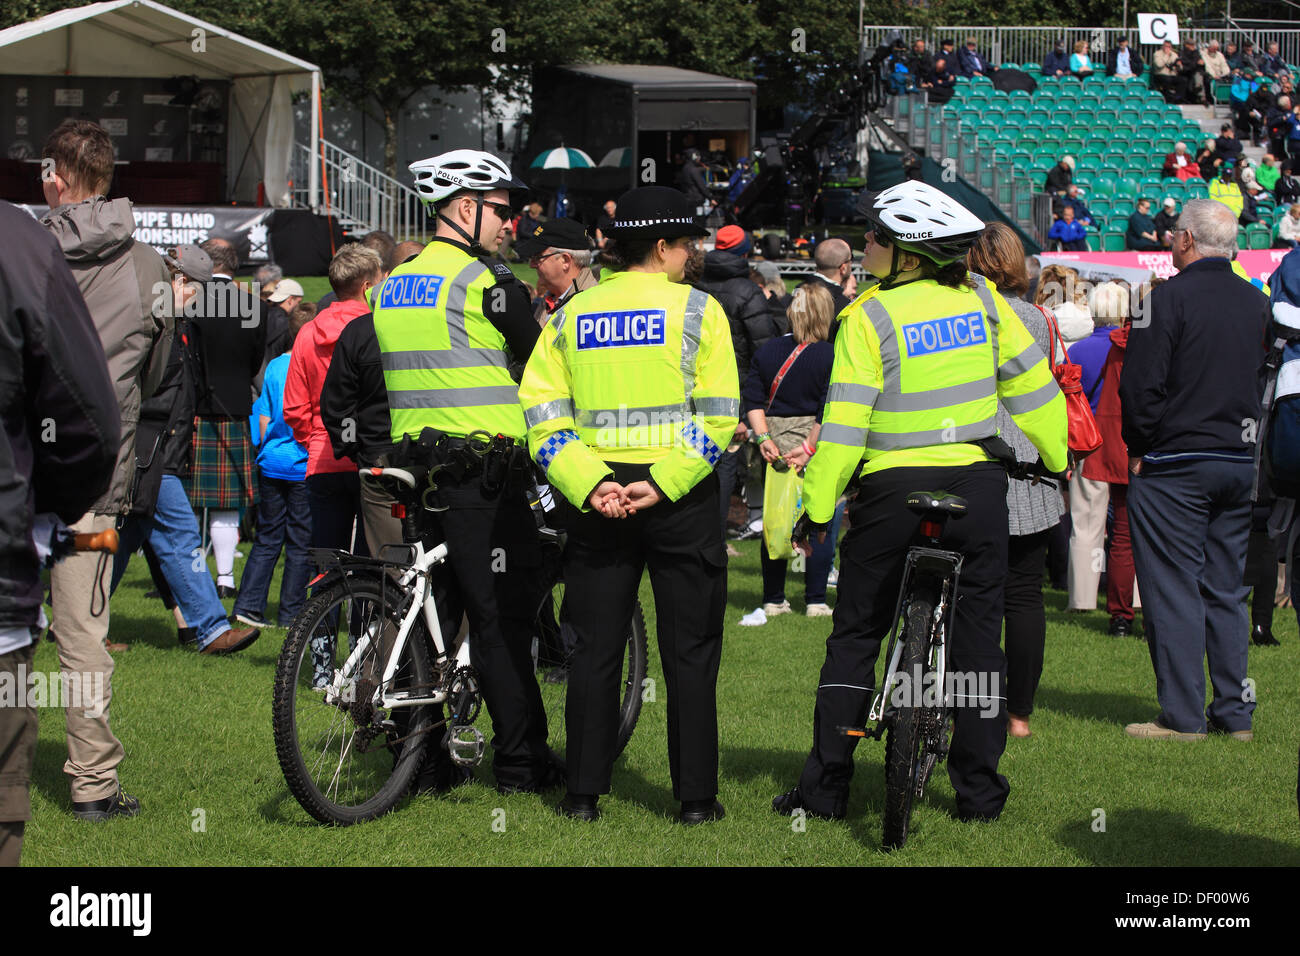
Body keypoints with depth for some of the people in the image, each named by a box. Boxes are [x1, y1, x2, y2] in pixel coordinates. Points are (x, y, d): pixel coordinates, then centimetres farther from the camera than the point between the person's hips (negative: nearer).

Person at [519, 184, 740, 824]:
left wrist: (589, 485, -8)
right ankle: (696, 795, 6)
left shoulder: (571, 315, 7)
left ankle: (583, 793, 10)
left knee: (595, 649, 9)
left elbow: (542, 412, -1)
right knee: (690, 650, 5)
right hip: (680, 503, -3)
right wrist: (662, 484, -14)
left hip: (595, 498, 3)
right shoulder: (696, 309, -3)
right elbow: (719, 415, -12)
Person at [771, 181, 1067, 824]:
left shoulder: (871, 315, -11)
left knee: (855, 638, 8)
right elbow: (1031, 383, 8)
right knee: (976, 638, 10)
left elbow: (845, 422, -14)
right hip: (977, 484, 3)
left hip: (893, 492, -3)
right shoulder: (982, 299, 1)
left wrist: (818, 505, -7)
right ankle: (979, 790, 10)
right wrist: (1058, 457, 21)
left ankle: (825, 788, 8)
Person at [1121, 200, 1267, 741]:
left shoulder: (1172, 298, -12)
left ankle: (1183, 716, -3)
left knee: (1173, 589, -2)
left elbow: (1141, 385, -14)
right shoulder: (1258, 304, 8)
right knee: (1226, 589, 12)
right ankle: (1235, 712, 13)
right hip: (1241, 464, 6)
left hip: (1175, 466, -6)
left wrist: (1140, 448, -1)